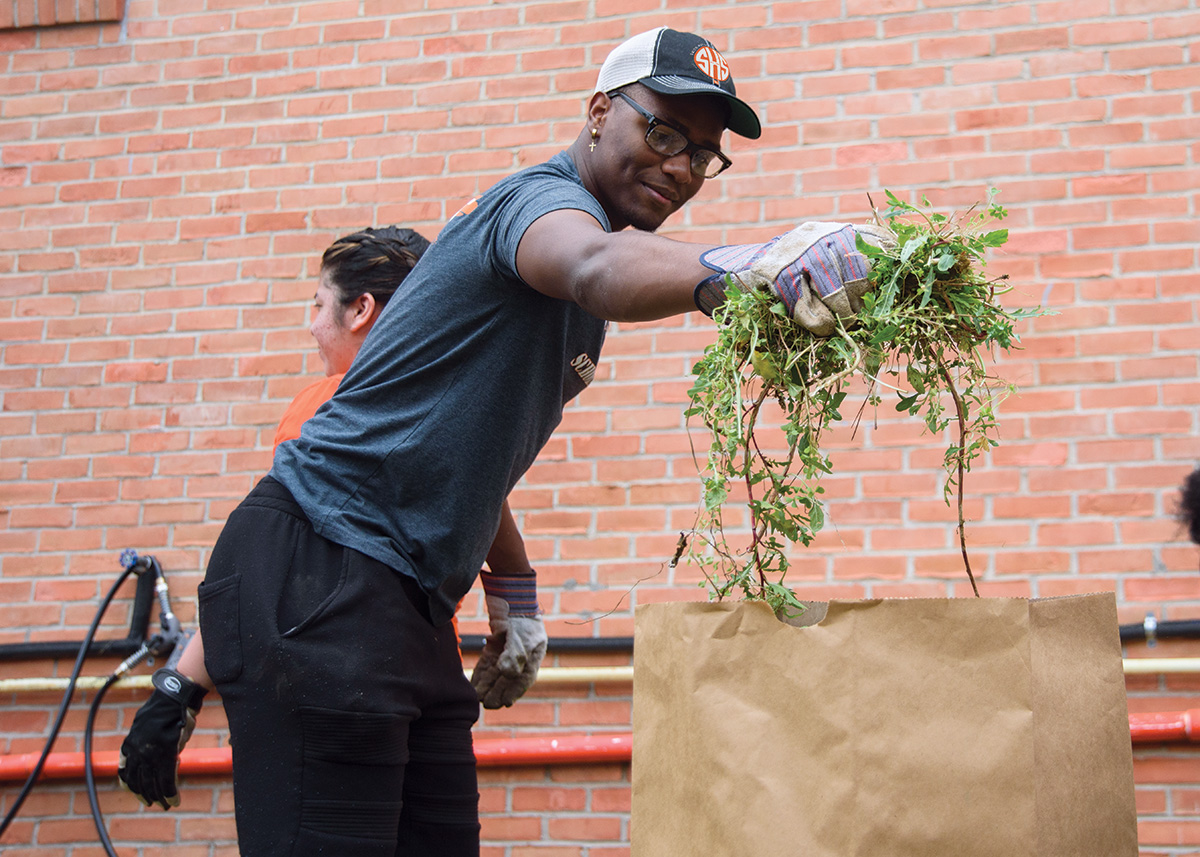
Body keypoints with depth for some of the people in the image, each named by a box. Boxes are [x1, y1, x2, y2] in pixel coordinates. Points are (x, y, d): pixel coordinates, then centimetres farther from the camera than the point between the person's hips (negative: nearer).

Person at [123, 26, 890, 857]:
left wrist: (512, 591, 23)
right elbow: (597, 268, -39)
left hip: (410, 602, 10)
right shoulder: (543, 197, -12)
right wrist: (761, 262, -57)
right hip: (316, 582, -10)